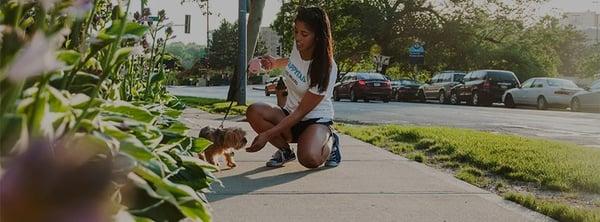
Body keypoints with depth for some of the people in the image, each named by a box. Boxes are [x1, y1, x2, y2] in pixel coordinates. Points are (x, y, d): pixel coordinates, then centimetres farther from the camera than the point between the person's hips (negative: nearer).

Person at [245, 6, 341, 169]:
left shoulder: (327, 68, -23)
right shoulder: (298, 46, -5)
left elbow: (301, 111, -24)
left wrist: (267, 135, -28)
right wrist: (276, 63, 4)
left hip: (317, 120, -6)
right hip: (290, 115, 6)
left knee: (309, 159, -36)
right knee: (254, 111, -24)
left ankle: (329, 141, 0)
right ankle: (285, 150, -2)